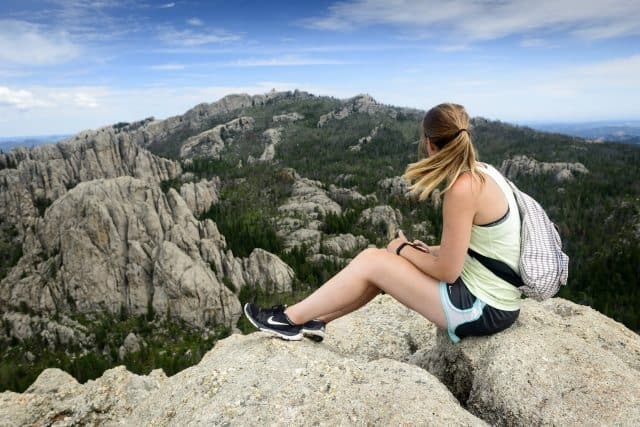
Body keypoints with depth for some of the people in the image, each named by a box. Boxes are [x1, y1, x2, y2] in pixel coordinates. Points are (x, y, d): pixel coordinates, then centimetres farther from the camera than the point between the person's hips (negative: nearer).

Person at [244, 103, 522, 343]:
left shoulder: (462, 188, -24)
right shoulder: (481, 172, 6)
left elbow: (447, 271, -20)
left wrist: (404, 250, -4)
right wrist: (426, 251, 7)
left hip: (483, 309, -9)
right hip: (490, 296, 9)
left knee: (371, 261, -8)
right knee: (382, 260, 9)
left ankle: (291, 319, 8)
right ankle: (314, 320, 20)